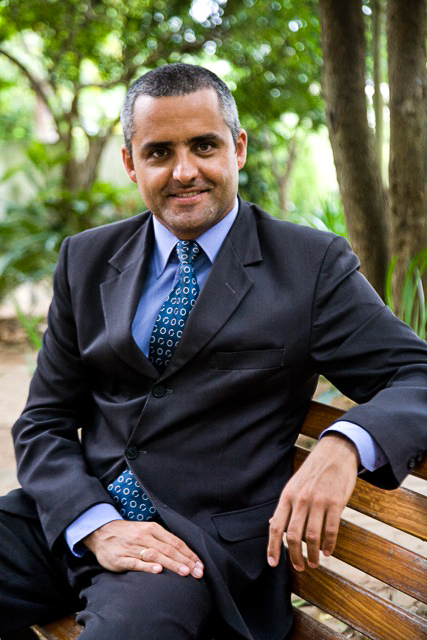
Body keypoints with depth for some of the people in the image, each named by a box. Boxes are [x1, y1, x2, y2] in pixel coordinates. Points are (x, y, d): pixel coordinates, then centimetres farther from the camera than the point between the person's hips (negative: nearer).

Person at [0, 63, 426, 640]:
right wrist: (98, 525, -11)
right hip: (70, 520, 4)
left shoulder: (314, 264, 0)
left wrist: (344, 444, -26)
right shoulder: (87, 261, 9)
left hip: (205, 536, -3)